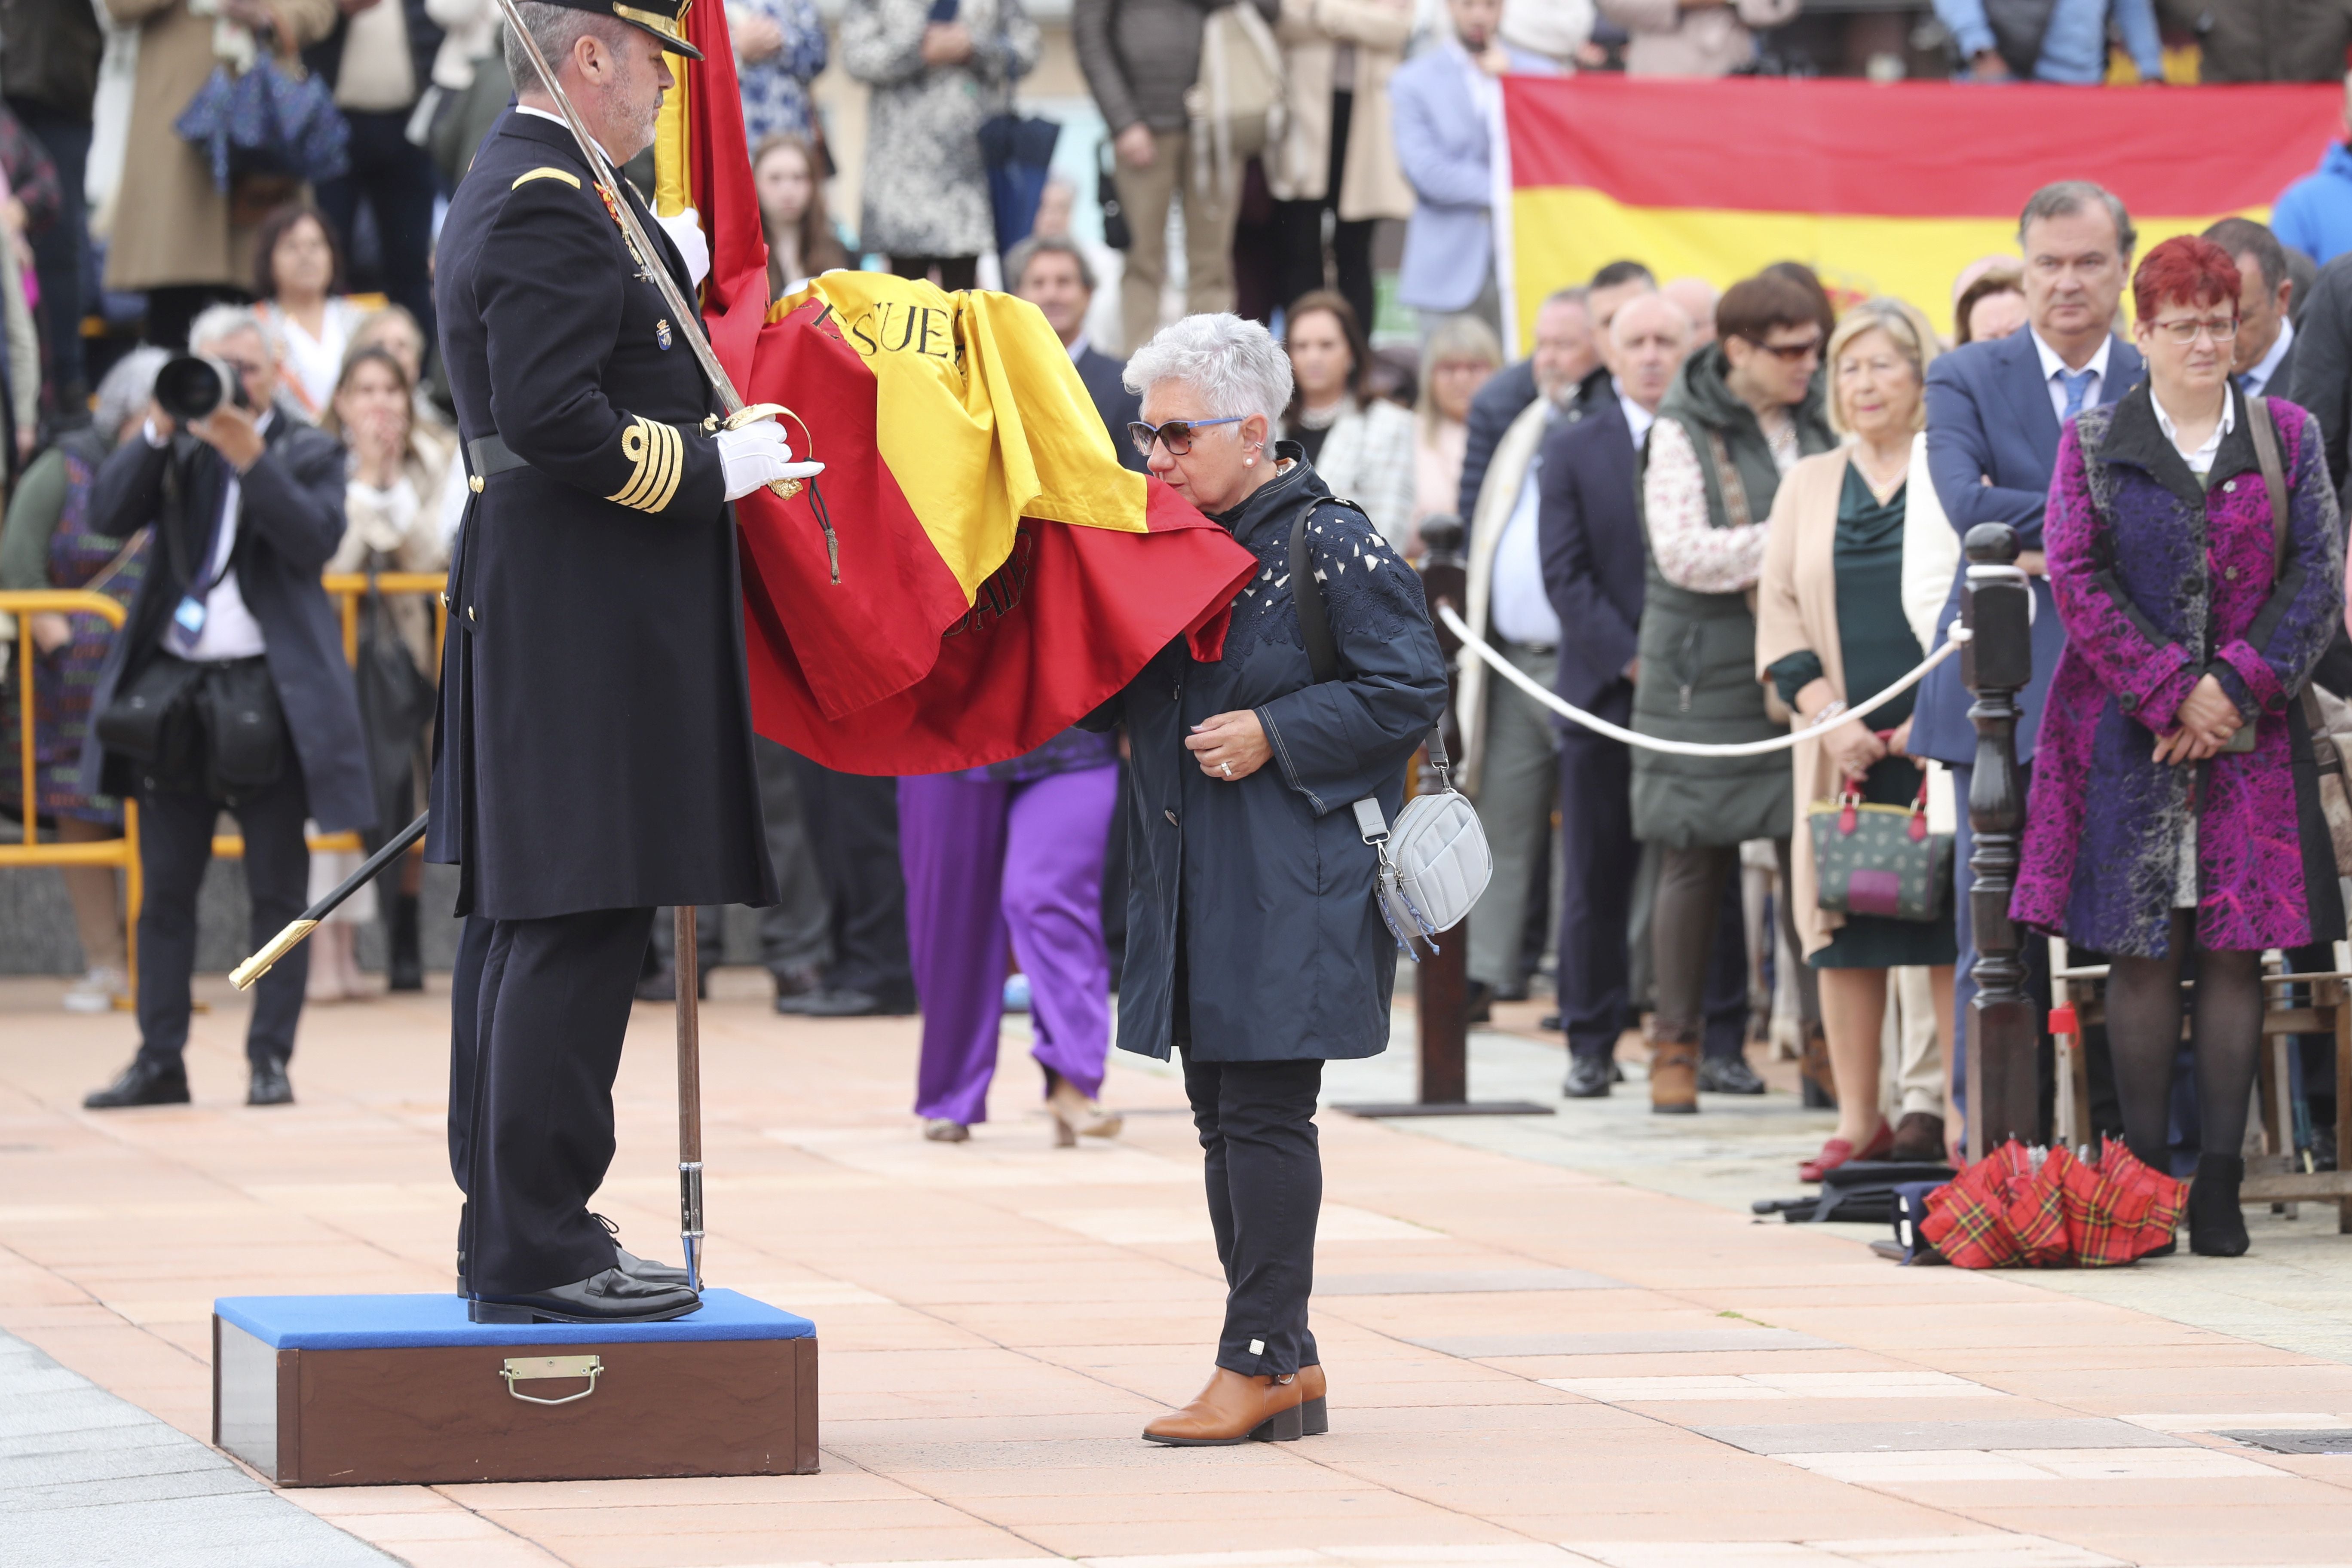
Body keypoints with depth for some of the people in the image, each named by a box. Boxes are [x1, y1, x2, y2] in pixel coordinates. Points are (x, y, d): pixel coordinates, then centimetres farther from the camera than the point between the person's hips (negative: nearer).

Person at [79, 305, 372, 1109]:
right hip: (172, 688, 3)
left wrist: (251, 459, -20)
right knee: (165, 887, 5)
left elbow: (317, 541, -12)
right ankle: (160, 1059, 9)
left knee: (278, 890, 0)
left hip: (272, 694, -3)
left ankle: (271, 1059, 4)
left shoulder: (307, 453, 4)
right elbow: (109, 516, -3)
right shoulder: (172, 450, 11)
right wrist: (160, 430, -12)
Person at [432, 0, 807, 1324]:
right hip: (588, 622, -11)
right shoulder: (551, 208, -16)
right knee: (576, 927, -9)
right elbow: (553, 418, -24)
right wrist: (715, 467, -16)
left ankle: (506, 1228, 19)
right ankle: (539, 1251, -8)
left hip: (530, 611, 11)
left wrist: (664, 277, 15)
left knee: (521, 919, 13)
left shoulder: (519, 190, 17)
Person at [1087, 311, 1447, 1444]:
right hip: (1196, 884, 8)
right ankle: (1284, 1363, 16)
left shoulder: (1330, 545, -9)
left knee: (1264, 1112, -8)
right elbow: (1116, 699, 21)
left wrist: (1275, 734, -16)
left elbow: (1409, 692, -11)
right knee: (1222, 1113, 9)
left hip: (1295, 883, -8)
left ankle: (1260, 1358, -2)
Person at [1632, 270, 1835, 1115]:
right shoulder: (1684, 431, -4)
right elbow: (1684, 552, -14)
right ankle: (1675, 1045, 10)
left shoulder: (1818, 419, 9)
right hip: (1707, 674, -3)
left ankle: (1824, 1035, 3)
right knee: (1696, 861, 2)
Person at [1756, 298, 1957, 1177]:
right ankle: (1859, 1121, 7)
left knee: (1953, 927, -6)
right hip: (1844, 746, 3)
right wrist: (1828, 716, -4)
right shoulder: (1807, 486, 14)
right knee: (1843, 932, 1)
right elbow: (1779, 611, 10)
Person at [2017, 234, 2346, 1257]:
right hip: (2128, 732, -1)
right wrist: (2171, 693, -11)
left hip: (2252, 731, 1)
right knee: (2141, 952, -3)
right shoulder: (2093, 444, 6)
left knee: (2235, 950, -2)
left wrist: (2233, 686, -9)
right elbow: (2076, 579, -2)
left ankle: (2219, 1186, 1)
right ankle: (2144, 1178, 1)